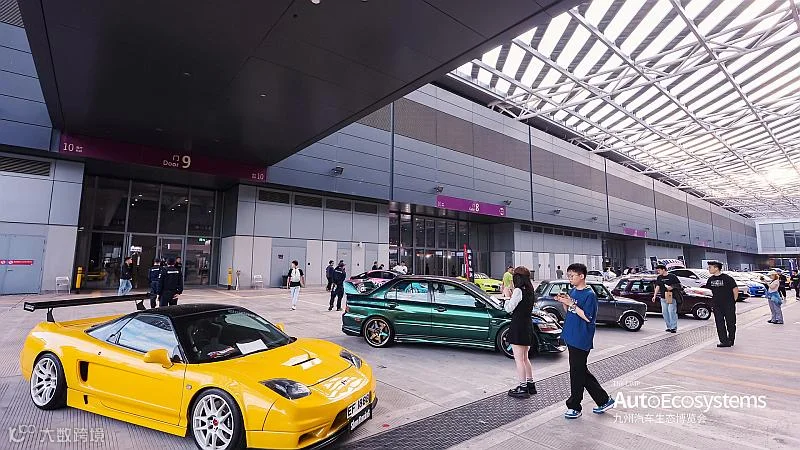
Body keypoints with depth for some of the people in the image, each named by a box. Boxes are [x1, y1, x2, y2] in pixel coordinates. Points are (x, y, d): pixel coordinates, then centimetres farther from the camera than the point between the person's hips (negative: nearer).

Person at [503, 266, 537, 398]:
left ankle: (523, 388, 4)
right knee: (525, 358, 19)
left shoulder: (518, 290, -16)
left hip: (518, 326, -9)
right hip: (528, 325, 9)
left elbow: (509, 308, -13)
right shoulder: (529, 291, 9)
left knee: (519, 359, -1)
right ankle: (530, 385, 26)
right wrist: (511, 294, 10)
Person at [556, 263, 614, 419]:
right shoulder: (572, 291, 10)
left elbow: (587, 317, -18)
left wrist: (571, 303, -20)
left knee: (577, 372, 1)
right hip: (571, 337, 8)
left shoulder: (589, 294, -14)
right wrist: (564, 302, -1)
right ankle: (604, 400, 30)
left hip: (581, 340, -8)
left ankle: (574, 406, 15)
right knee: (581, 372, 16)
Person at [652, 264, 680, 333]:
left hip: (671, 297, -5)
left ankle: (674, 327, -3)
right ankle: (669, 327, 15)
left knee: (672, 312, -9)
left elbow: (679, 285, 1)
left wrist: (672, 287, -16)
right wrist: (654, 296, 6)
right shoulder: (659, 277, 11)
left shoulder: (672, 276, -3)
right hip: (663, 298, 5)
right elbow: (657, 287, 12)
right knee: (664, 312, 6)